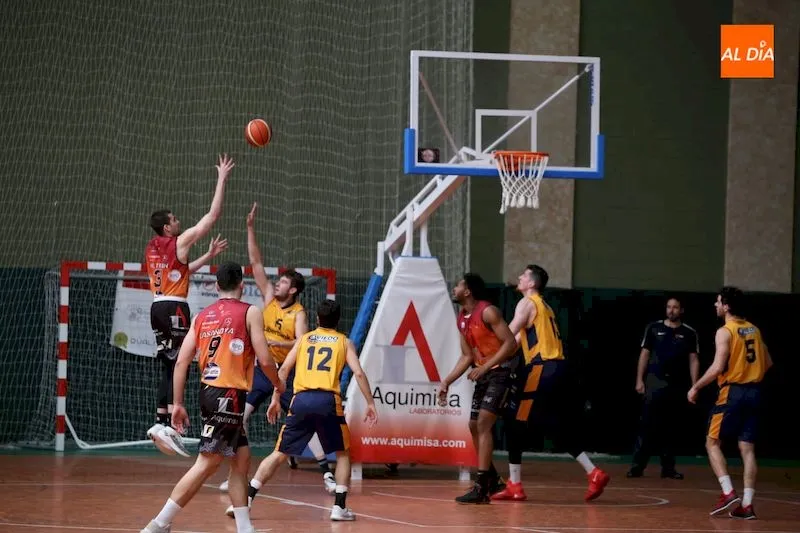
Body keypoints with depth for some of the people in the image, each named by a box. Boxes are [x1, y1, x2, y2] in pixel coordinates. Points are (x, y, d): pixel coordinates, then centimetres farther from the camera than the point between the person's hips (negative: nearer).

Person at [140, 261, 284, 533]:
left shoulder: (202, 316, 14)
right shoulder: (250, 313, -2)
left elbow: (181, 361, 7)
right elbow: (264, 360, -8)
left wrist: (178, 404, 11)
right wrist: (278, 383, 12)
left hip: (209, 391, 7)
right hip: (229, 394, -7)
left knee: (241, 458, 16)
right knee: (207, 463, -9)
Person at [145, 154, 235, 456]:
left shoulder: (152, 248, 15)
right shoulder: (180, 243, -8)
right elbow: (213, 215, -8)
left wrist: (209, 257, 29)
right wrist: (222, 179, -3)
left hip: (158, 307, 8)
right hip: (174, 308, -8)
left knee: (168, 366, 12)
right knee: (178, 365, -8)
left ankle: (160, 423, 8)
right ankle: (169, 426, -15)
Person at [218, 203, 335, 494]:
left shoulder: (298, 313, -9)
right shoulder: (269, 297, 3)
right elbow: (256, 263, 0)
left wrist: (275, 342, -36)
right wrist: (250, 228, -5)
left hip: (287, 372, -4)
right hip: (262, 369, 4)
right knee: (240, 417, -5)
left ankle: (327, 473, -2)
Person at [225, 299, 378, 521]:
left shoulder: (305, 339, 21)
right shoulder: (344, 342, 16)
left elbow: (284, 369, 11)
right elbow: (358, 373, 4)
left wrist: (275, 399, 15)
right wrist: (370, 403, 5)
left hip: (301, 400, 2)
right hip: (328, 400, -2)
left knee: (279, 453, 8)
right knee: (343, 453, 17)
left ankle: (245, 500, -1)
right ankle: (339, 507, 7)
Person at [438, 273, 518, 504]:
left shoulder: (488, 312, -18)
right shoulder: (462, 319, 8)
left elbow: (511, 343, -23)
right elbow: (467, 356, 15)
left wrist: (485, 367, -26)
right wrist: (447, 381, 5)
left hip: (500, 371, -9)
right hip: (483, 374, 9)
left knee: (483, 423, -18)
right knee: (474, 426, 11)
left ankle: (481, 487, -20)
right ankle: (492, 479, 27)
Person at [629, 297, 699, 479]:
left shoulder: (689, 333, 7)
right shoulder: (654, 328, 6)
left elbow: (693, 360, 6)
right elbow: (644, 354, 7)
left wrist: (694, 386, -2)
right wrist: (639, 380, 0)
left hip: (676, 385, 1)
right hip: (655, 382, -1)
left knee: (670, 428, 8)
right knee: (647, 425, -7)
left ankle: (668, 468, 14)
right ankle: (637, 466, -7)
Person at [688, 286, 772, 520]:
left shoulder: (725, 332, -10)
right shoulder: (754, 330, 12)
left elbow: (717, 367, -18)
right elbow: (768, 363, 18)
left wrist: (696, 387, -8)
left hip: (732, 393, -6)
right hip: (754, 391, 6)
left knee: (712, 442, 5)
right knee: (747, 447, 5)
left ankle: (728, 492, -10)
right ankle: (747, 504, 0)